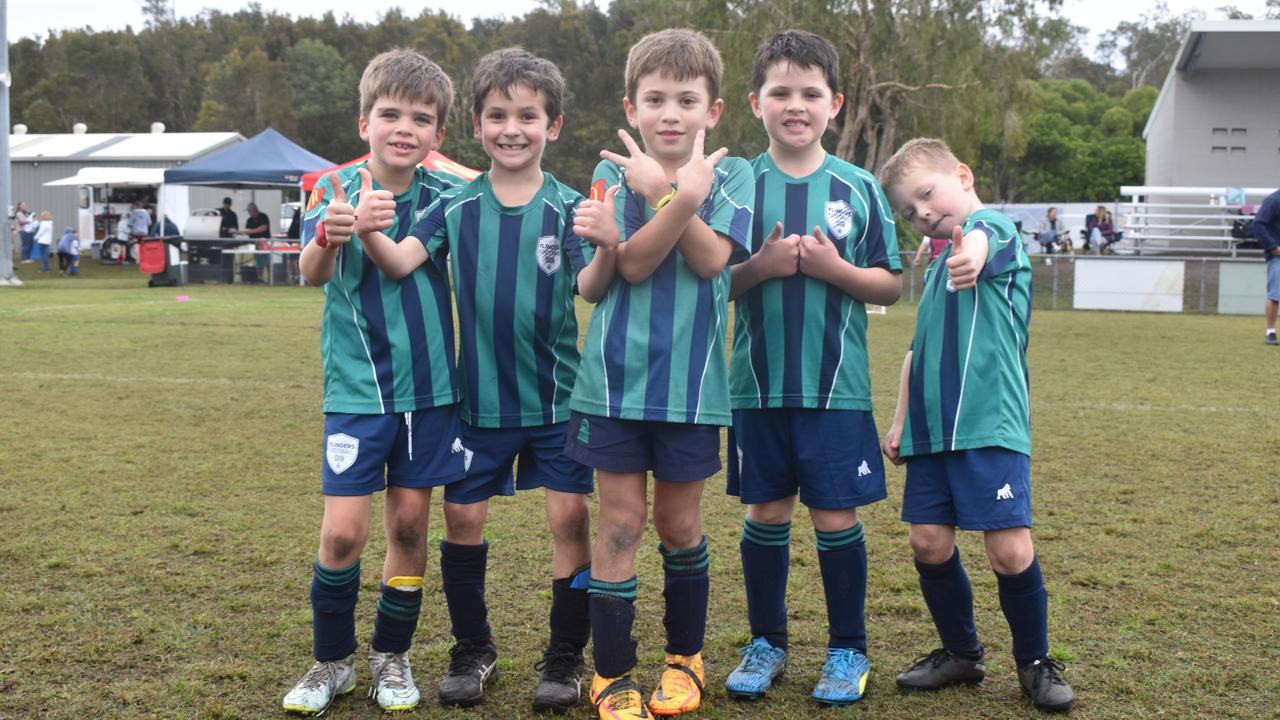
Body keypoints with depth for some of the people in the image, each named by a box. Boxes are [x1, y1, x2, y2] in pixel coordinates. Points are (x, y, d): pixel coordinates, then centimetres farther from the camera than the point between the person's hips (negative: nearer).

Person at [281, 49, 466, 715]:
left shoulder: (445, 194, 0)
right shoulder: (336, 189, -7)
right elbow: (310, 273, -24)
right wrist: (328, 236, -45)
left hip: (430, 385, 2)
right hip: (357, 387, -2)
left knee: (409, 523, 8)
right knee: (342, 530, -5)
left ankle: (392, 655, 26)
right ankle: (333, 660, 16)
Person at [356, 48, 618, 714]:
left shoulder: (567, 208, -4)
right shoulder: (456, 207, 0)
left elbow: (590, 288, -16)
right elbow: (401, 261, -12)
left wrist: (608, 244, -38)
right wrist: (368, 233, -34)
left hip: (556, 395, -1)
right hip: (479, 397, 2)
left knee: (570, 514, -4)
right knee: (462, 517, 6)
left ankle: (565, 658, 14)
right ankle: (473, 651, 26)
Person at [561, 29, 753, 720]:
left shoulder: (731, 174, 2)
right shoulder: (612, 171, 2)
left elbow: (711, 259, -13)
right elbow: (632, 263, -13)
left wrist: (665, 191, -24)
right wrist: (683, 197, -27)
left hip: (691, 380, 0)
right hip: (615, 375, 0)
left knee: (679, 521, 11)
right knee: (621, 520, 2)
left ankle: (686, 654, 32)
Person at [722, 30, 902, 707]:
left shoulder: (859, 188, 2)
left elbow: (891, 285, 4)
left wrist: (835, 268, -13)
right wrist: (761, 266, -15)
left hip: (837, 387, -1)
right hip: (758, 384, 1)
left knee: (835, 516, 3)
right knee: (766, 513, 10)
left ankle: (848, 650, 21)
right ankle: (766, 643, 26)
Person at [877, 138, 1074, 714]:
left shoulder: (994, 227, -4)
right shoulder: (936, 267, 19)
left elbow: (983, 238, -30)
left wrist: (971, 254, -54)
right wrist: (900, 420, 19)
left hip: (990, 427, -7)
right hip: (931, 429, 7)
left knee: (1010, 550, -7)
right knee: (929, 542, 6)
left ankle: (1035, 663, 15)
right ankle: (961, 653, 26)